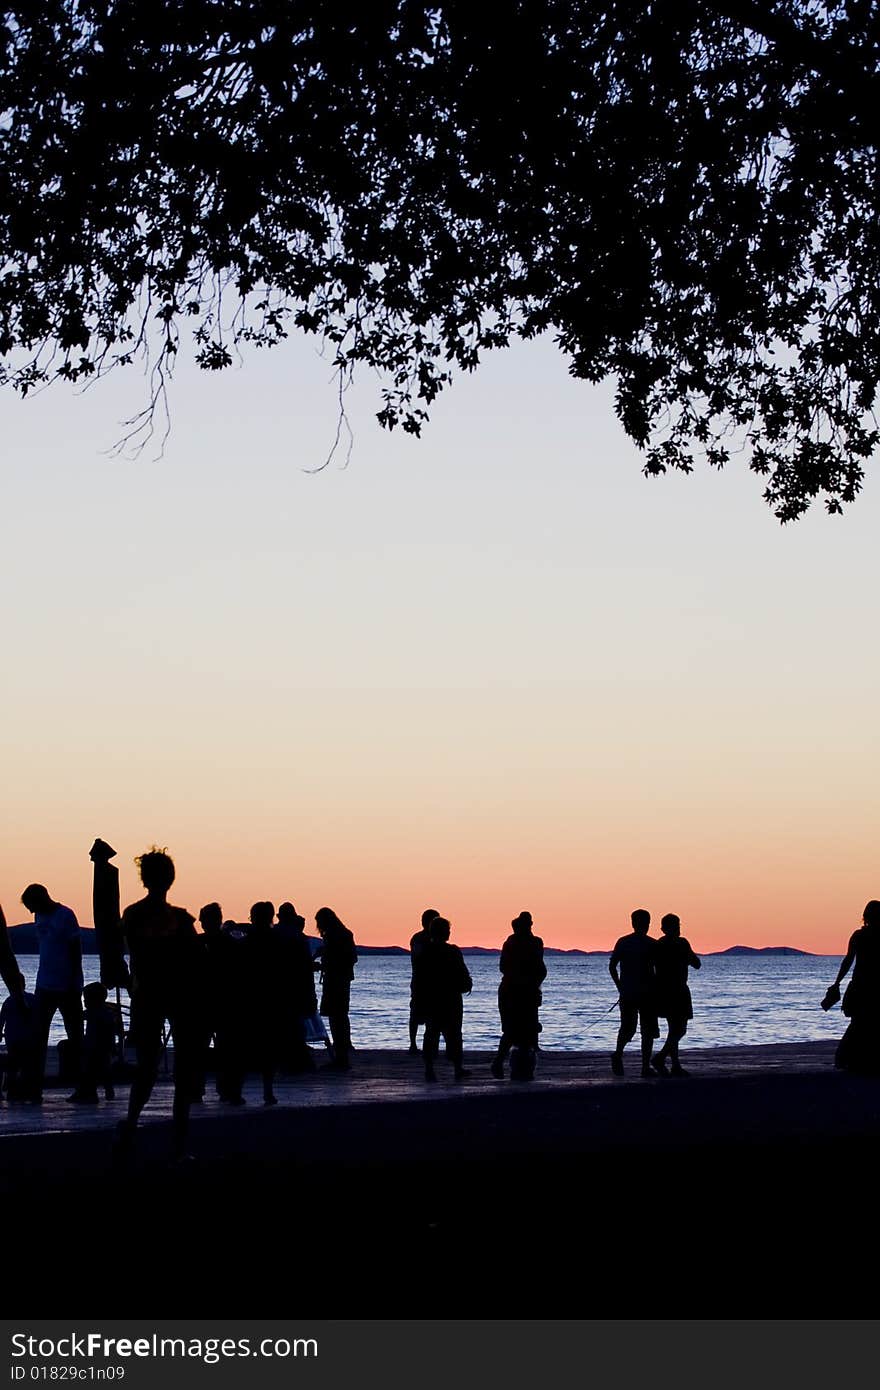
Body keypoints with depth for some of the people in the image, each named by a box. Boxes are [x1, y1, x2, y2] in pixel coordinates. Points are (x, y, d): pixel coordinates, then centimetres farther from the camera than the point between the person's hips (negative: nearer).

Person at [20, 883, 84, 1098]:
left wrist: (74, 984, -15)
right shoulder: (40, 917, 10)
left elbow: (76, 951, -12)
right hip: (44, 986, 7)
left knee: (75, 1036, 1)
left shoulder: (65, 916, -11)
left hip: (67, 987, -7)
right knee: (38, 1036, 0)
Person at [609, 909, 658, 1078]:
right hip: (647, 993, -3)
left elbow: (612, 966, 3)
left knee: (627, 1027, 14)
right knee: (647, 1030, 4)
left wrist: (620, 986, 11)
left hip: (627, 993, 3)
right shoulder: (652, 944, -6)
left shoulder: (622, 942, 4)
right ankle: (645, 1067, 0)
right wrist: (656, 988, 7)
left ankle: (618, 1053, -11)